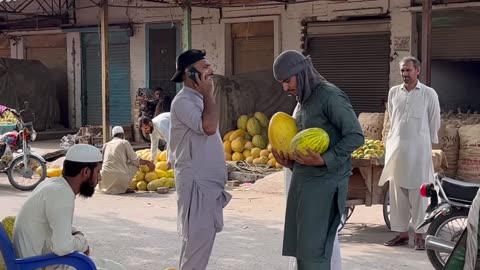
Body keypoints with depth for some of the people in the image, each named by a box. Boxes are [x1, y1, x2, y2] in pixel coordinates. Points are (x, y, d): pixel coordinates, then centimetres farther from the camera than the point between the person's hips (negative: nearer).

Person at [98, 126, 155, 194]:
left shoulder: (106, 145, 15)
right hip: (120, 178, -5)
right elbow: (135, 160, 3)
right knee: (135, 164, 20)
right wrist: (146, 162, 21)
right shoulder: (124, 143, 4)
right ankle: (124, 188, 6)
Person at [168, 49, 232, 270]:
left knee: (205, 236, 13)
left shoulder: (199, 99, 16)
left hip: (209, 182, 9)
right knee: (198, 238, -8)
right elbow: (208, 127, -26)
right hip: (196, 182, -9)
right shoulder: (183, 101, -14)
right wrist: (208, 94, -15)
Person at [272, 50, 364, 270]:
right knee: (300, 248, 10)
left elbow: (355, 136, -16)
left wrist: (325, 160, -24)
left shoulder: (330, 96, -12)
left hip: (324, 183, -9)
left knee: (313, 250, -8)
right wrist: (290, 162, 5)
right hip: (302, 181, 9)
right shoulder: (302, 101, 15)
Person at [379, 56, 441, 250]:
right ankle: (401, 232, 13)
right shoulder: (393, 92, 8)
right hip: (396, 149, 4)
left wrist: (428, 142, 11)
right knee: (397, 193, 5)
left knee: (418, 193, -2)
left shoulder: (429, 94, -2)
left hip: (418, 149, -4)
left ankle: (420, 235, 2)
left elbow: (434, 122, 5)